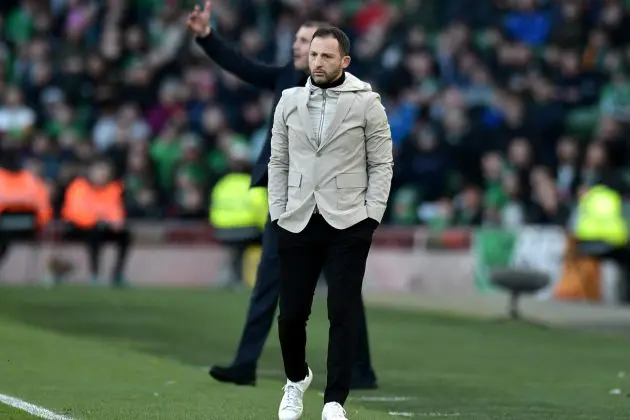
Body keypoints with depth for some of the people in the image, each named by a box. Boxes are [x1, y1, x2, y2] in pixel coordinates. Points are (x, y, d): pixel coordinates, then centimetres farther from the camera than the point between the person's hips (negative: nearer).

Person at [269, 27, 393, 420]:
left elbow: (381, 164, 1)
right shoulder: (289, 101, 7)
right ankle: (297, 379, 33)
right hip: (297, 223, 3)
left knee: (344, 314, -5)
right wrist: (278, 213, 4)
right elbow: (279, 163, 11)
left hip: (348, 224, -3)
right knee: (292, 313, 5)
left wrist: (372, 216, -6)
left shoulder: (366, 102, -1)